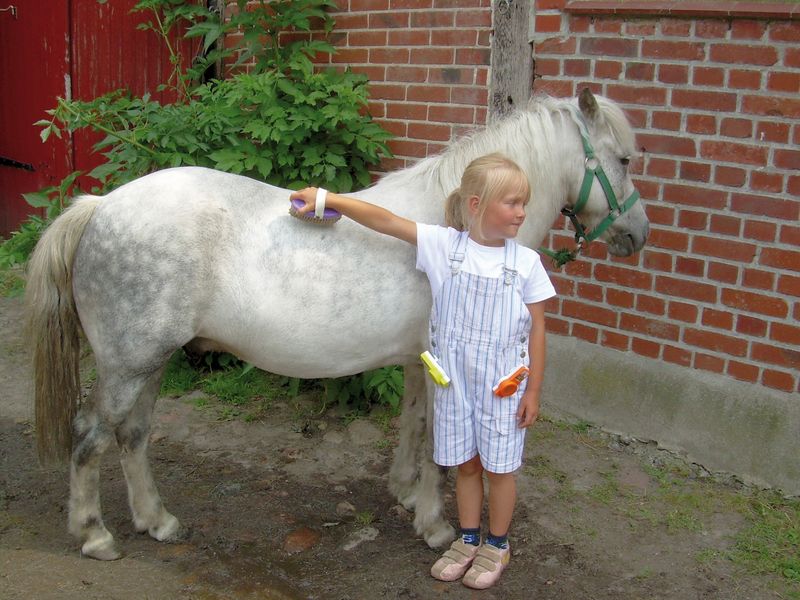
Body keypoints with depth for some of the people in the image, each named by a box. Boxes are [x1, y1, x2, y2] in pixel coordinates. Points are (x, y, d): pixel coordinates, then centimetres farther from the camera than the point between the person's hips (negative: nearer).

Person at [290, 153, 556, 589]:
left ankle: (497, 545, 33)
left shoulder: (526, 262, -10)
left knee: (498, 466, 11)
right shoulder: (443, 245, -9)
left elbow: (536, 329, -5)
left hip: (503, 383, -1)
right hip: (455, 378, 1)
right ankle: (468, 540, 37)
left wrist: (533, 391, -4)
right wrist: (327, 199, -20)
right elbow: (385, 221, -14)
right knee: (465, 462, 16)